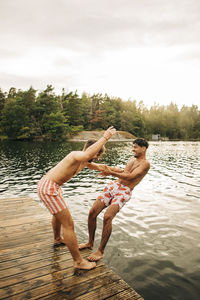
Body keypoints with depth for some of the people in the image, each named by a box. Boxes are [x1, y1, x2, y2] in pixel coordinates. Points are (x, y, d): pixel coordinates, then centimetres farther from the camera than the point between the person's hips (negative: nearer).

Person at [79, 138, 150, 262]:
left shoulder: (145, 163, -5)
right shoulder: (132, 159, 20)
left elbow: (130, 176, -16)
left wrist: (112, 173, -23)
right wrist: (109, 168, 24)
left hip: (124, 192, -7)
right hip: (113, 185, 7)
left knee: (107, 217, -26)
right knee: (92, 212, -1)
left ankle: (101, 251, -7)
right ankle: (90, 243, 19)